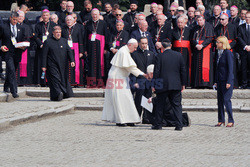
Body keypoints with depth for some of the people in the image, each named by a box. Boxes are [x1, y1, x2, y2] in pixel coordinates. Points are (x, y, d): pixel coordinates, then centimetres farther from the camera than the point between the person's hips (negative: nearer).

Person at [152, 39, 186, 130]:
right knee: (177, 105, 5)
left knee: (160, 105, 10)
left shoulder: (159, 56, -7)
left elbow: (156, 72, -7)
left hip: (163, 85, -2)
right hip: (176, 85, 2)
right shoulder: (178, 55, 3)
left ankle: (157, 124, 14)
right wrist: (183, 83, 14)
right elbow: (183, 70, 7)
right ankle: (179, 125, -2)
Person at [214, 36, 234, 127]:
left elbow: (230, 68, -14)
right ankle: (221, 120, 15)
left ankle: (231, 120, -2)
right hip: (220, 81, 8)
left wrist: (228, 82, -18)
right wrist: (216, 81, 15)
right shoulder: (219, 53, 13)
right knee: (220, 100, 9)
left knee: (226, 100, -10)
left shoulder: (228, 53, -11)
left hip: (227, 80, -8)